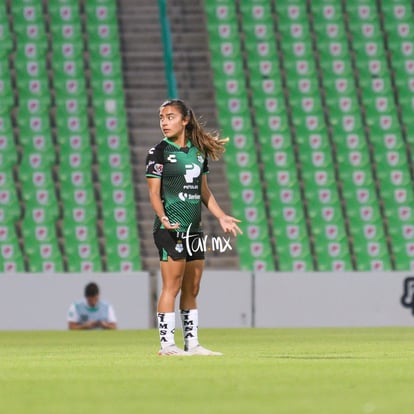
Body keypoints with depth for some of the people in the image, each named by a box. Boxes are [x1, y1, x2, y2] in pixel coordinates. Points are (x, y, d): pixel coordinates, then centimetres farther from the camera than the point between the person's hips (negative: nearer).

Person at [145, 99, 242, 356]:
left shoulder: (199, 151, 13)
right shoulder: (159, 152, -4)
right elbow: (154, 192, -8)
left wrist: (221, 216, 14)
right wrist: (163, 217, -24)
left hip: (194, 228, 6)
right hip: (171, 228, -6)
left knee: (192, 289, 9)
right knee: (172, 286, -9)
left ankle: (192, 344, 14)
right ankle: (167, 344, -7)